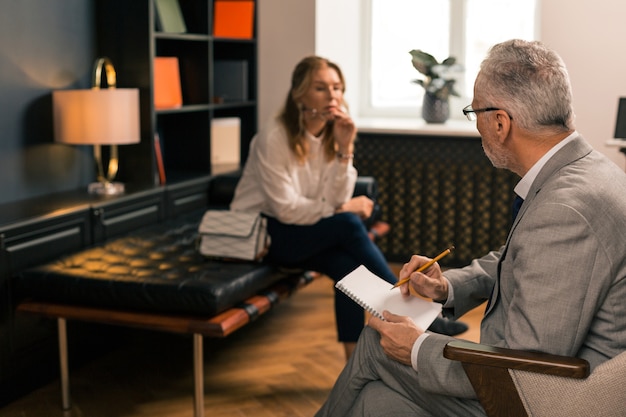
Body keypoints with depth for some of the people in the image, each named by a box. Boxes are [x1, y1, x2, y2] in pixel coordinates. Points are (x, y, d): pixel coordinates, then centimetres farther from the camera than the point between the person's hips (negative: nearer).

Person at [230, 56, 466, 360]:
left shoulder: (333, 133, 0)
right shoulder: (274, 137, -19)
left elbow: (336, 200, -9)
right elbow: (285, 209, -21)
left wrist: (344, 149, -21)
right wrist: (345, 209, -15)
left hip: (304, 232, 6)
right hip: (260, 232, -6)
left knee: (348, 265, -25)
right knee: (348, 225, -27)